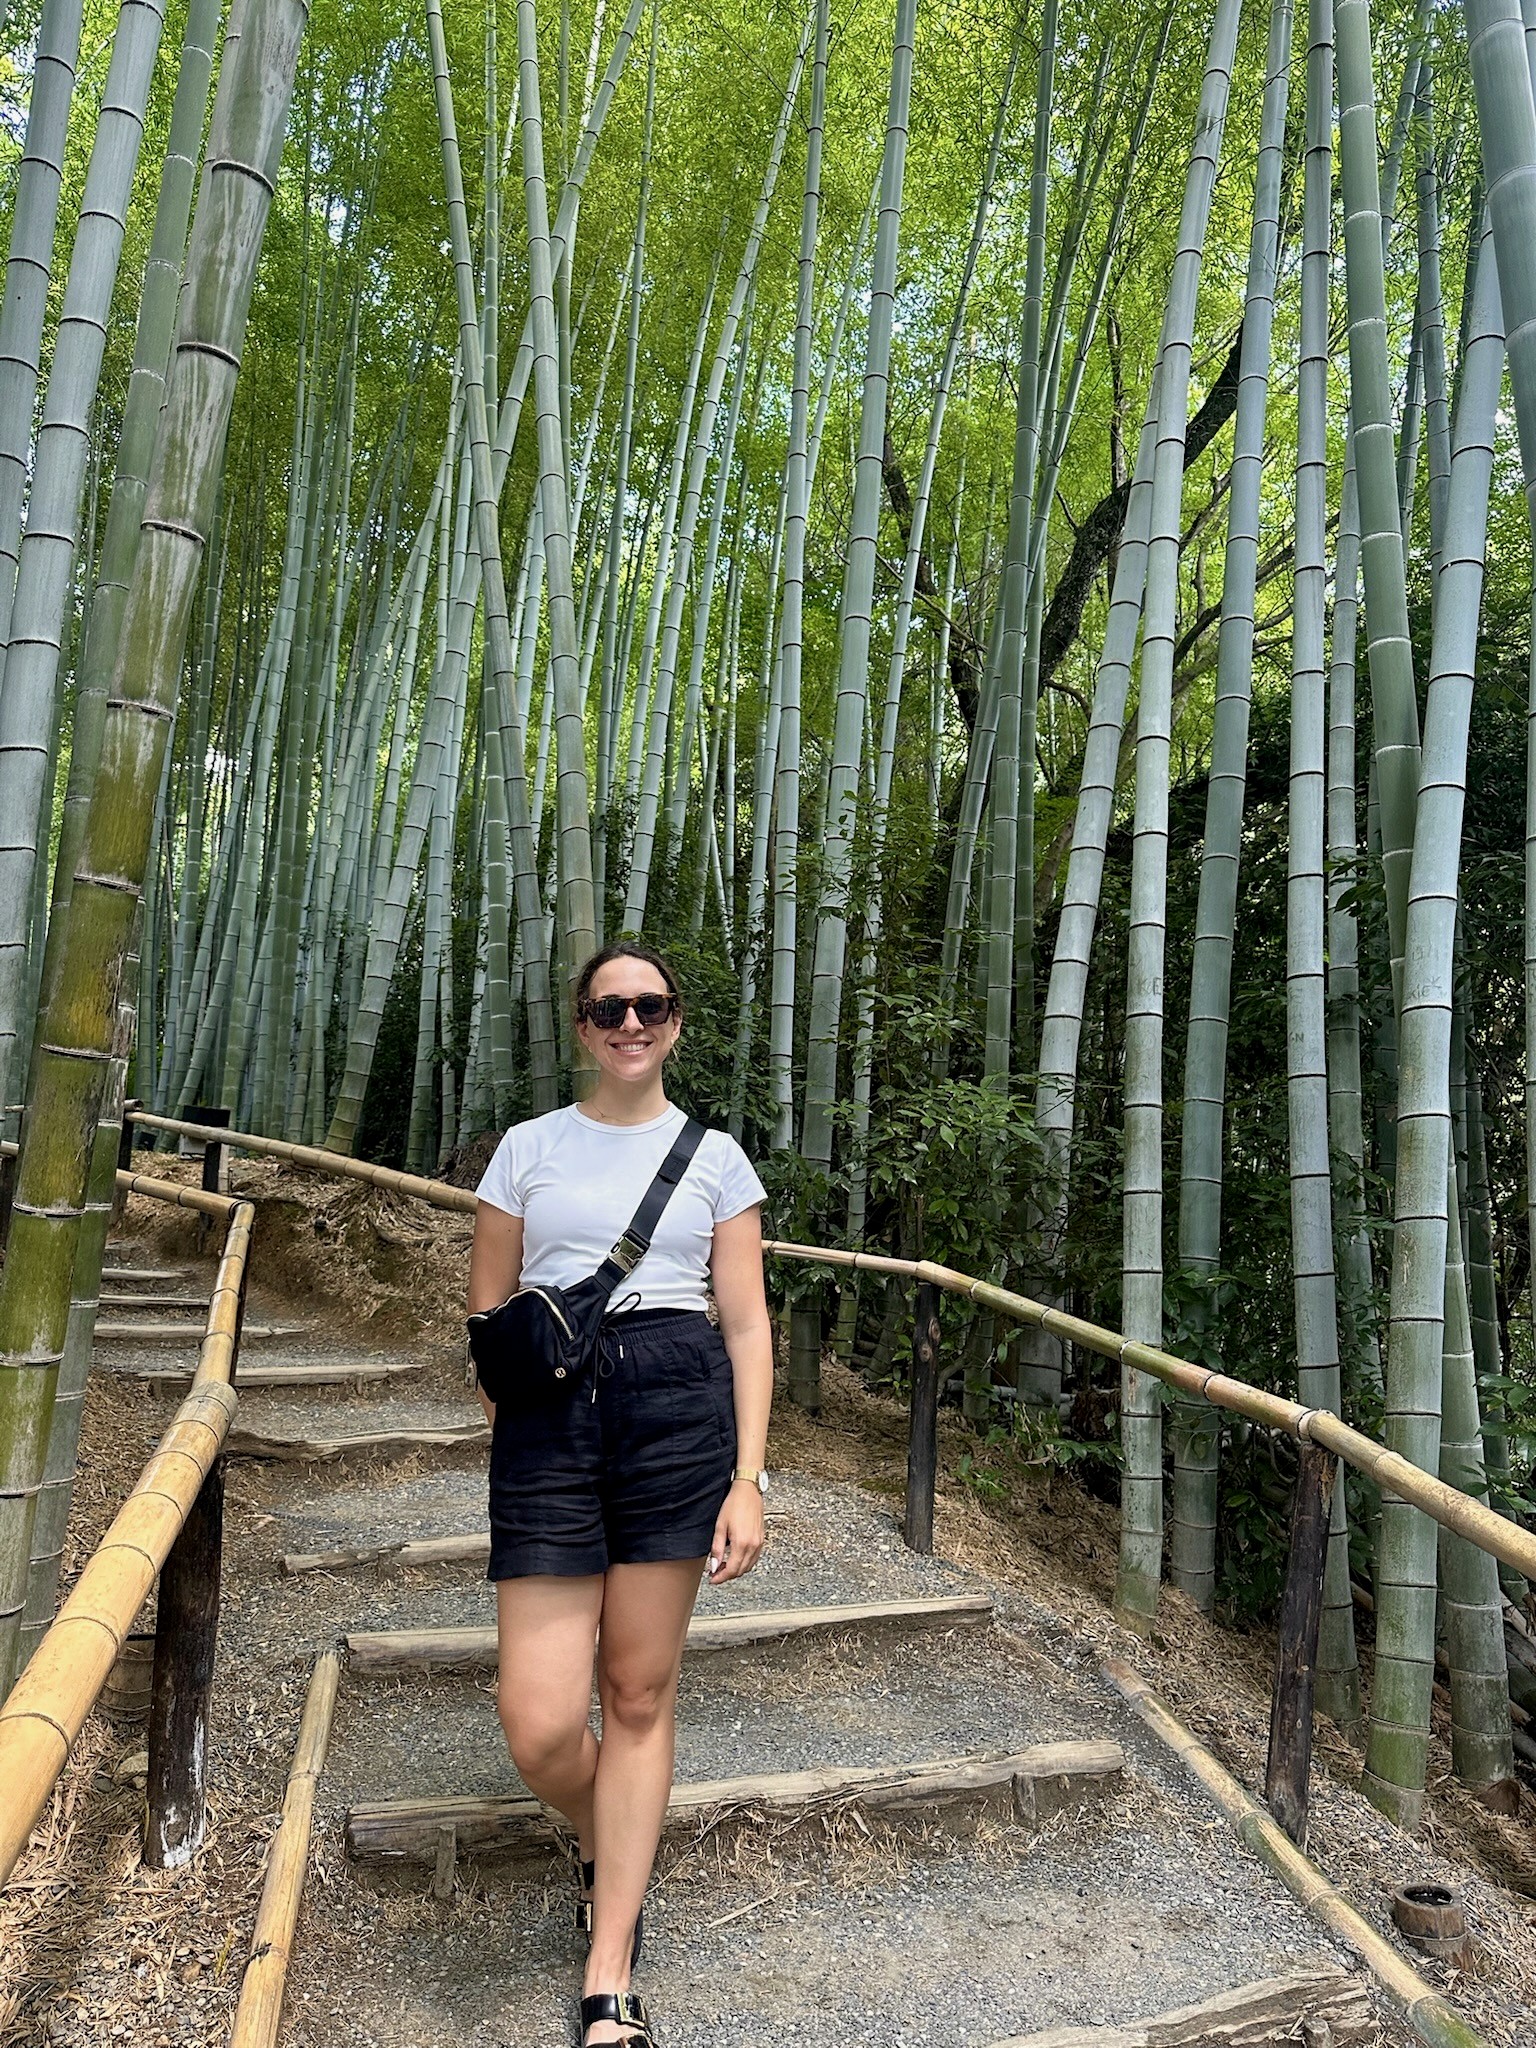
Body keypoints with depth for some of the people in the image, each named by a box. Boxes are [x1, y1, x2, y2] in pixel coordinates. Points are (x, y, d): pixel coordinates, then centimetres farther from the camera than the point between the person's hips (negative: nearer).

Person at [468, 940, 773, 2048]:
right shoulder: (529, 1147, 9)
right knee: (540, 1726, -3)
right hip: (549, 1414, 1)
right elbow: (488, 1313, 11)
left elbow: (747, 1322, 5)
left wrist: (746, 1479, -3)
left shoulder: (716, 1156, 7)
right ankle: (604, 1849, 33)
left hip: (680, 1404, 0)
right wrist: (507, 1438, 1)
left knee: (640, 1692, 7)